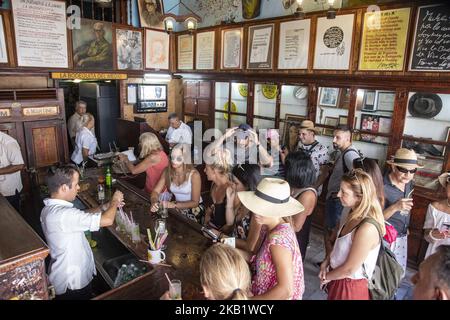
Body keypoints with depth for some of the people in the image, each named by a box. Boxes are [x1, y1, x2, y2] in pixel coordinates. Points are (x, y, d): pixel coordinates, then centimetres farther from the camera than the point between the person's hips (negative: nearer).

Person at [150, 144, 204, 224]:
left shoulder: (194, 174, -21)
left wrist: (174, 205, -29)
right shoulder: (167, 171, -8)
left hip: (194, 209, -4)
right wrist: (154, 203, -29)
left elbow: (195, 202, -18)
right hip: (177, 207, 4)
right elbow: (156, 191, -7)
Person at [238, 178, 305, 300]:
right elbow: (258, 257, 3)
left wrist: (248, 298, -21)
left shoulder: (278, 238, -31)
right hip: (265, 292, 7)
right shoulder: (268, 227, -6)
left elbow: (286, 290, -30)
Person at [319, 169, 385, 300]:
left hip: (351, 286, -7)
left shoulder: (367, 229, -32)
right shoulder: (355, 214, -5)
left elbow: (350, 269, -23)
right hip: (339, 277, 7)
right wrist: (326, 262, -2)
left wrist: (327, 277, -8)